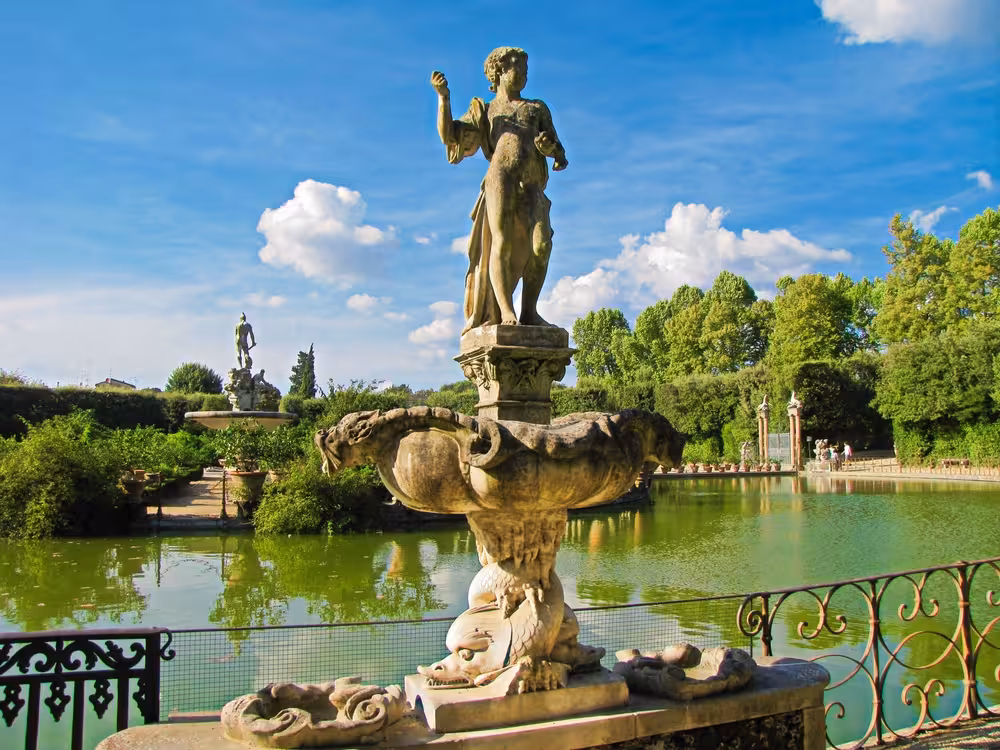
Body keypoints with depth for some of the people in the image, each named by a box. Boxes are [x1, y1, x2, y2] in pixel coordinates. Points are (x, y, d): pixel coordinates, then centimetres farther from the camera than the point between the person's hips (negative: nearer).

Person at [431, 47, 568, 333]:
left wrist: (549, 146, -1)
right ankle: (506, 312, -21)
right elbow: (448, 135, 11)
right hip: (501, 176, -2)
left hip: (532, 186, 2)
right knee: (501, 242, -19)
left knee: (541, 243, -18)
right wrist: (443, 96, -1)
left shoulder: (537, 109, 31)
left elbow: (559, 154, 23)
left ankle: (529, 311, -13)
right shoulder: (484, 110, 25)